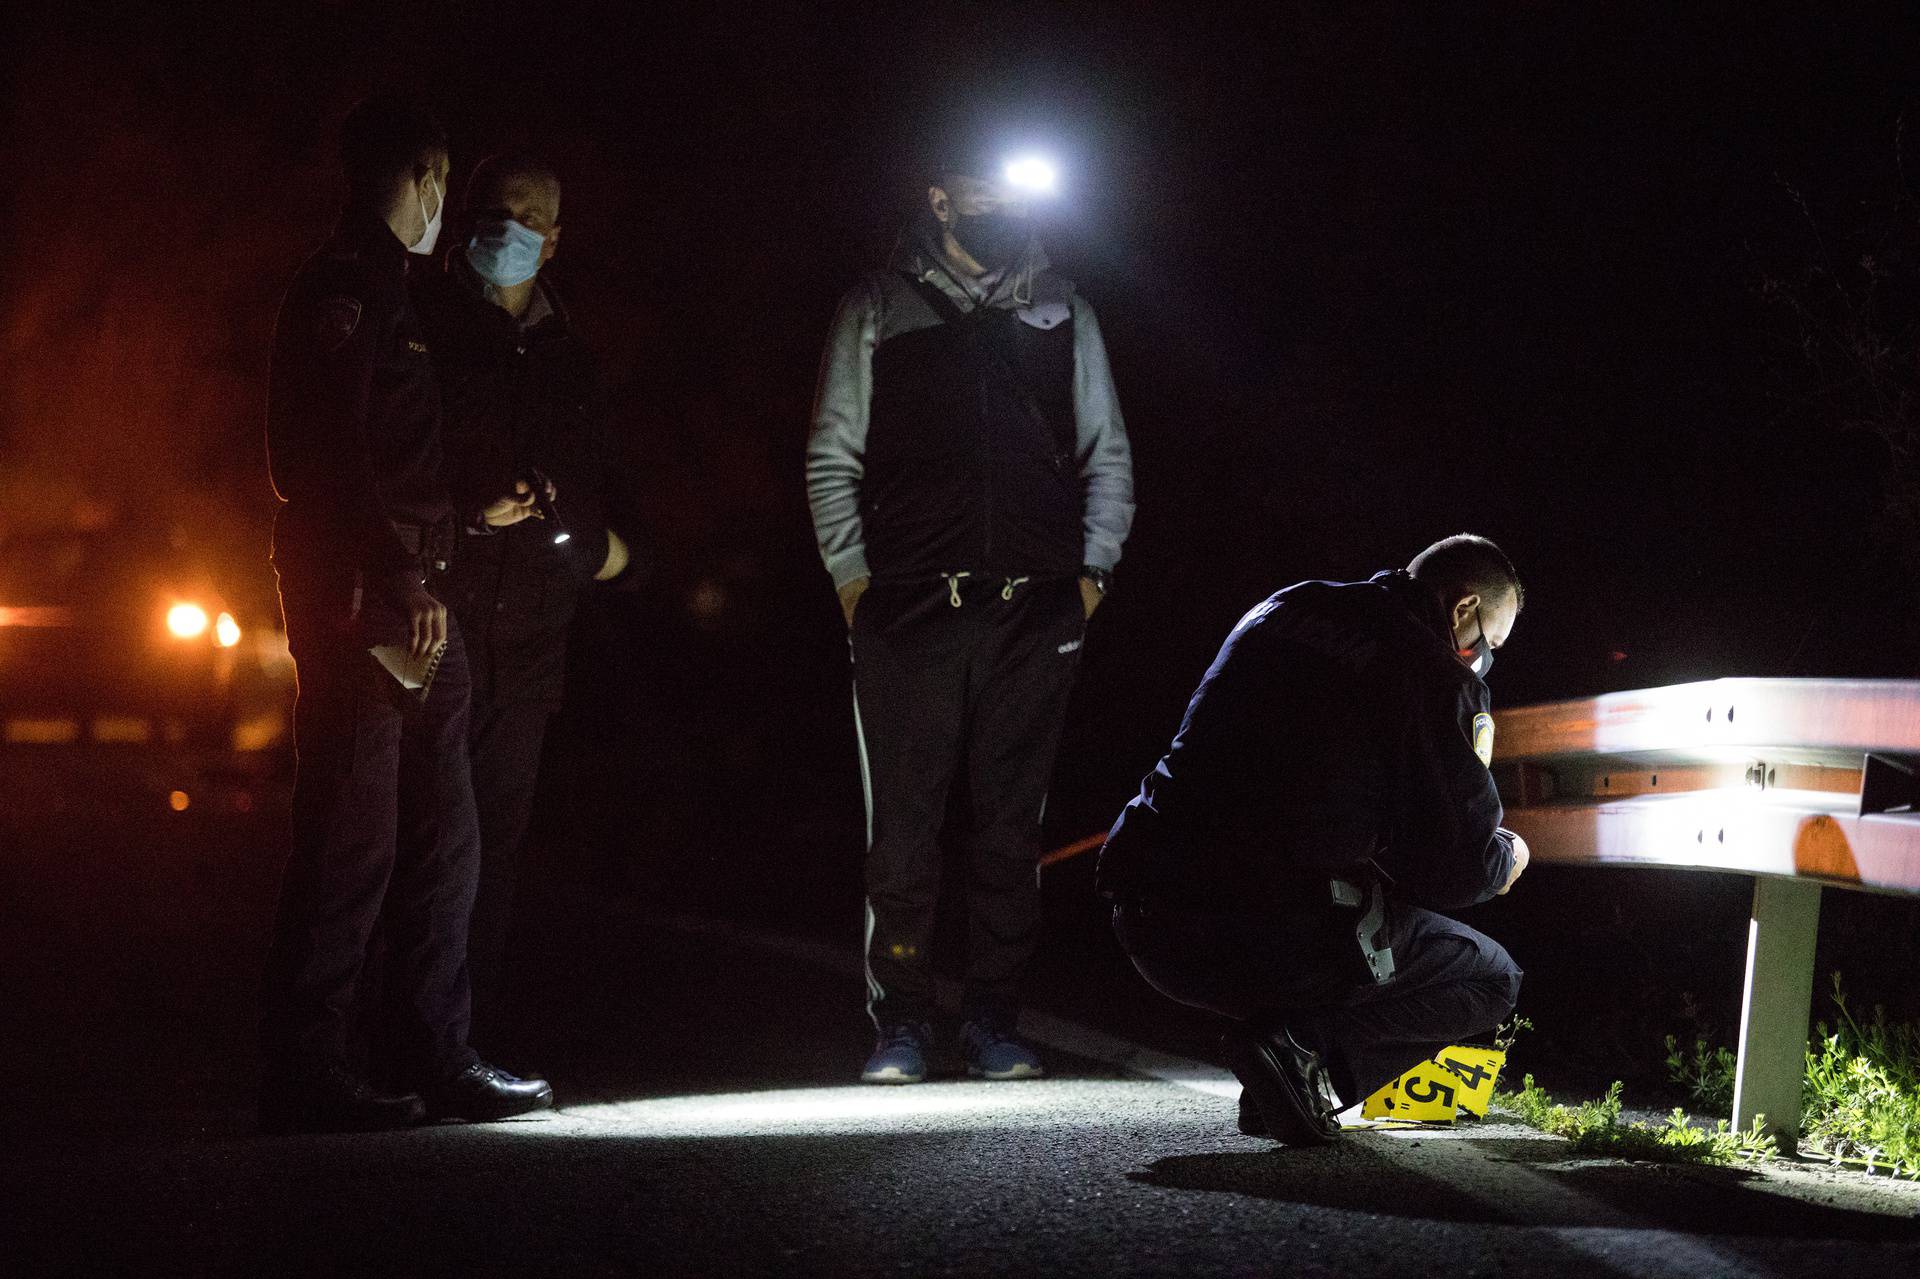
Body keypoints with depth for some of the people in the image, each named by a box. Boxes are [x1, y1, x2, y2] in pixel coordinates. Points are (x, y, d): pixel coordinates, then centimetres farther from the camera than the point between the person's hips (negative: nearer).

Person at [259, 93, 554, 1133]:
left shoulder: (381, 290, 22)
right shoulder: (345, 286, -9)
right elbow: (329, 456, -19)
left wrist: (472, 511, 40)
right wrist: (404, 578, -23)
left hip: (405, 605, 10)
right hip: (359, 602, -10)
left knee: (441, 841, 10)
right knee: (351, 840, -9)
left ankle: (440, 1063, 14)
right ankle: (306, 1076, -5)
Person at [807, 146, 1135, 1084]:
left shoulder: (1062, 312, 15)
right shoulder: (877, 310, 9)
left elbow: (1107, 453, 18)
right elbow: (832, 455, 9)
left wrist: (1092, 569, 7)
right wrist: (852, 575, 0)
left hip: (1035, 614, 2)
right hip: (908, 610, -2)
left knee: (1012, 824, 3)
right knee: (903, 824, -4)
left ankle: (993, 1021, 10)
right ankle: (902, 1023, 3)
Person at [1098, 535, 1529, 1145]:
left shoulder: (1281, 611, 19)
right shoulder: (1431, 672, -2)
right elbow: (1452, 869, -2)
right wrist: (1506, 856, 23)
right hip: (1277, 941, -7)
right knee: (1493, 978, 16)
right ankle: (1307, 1046, -7)